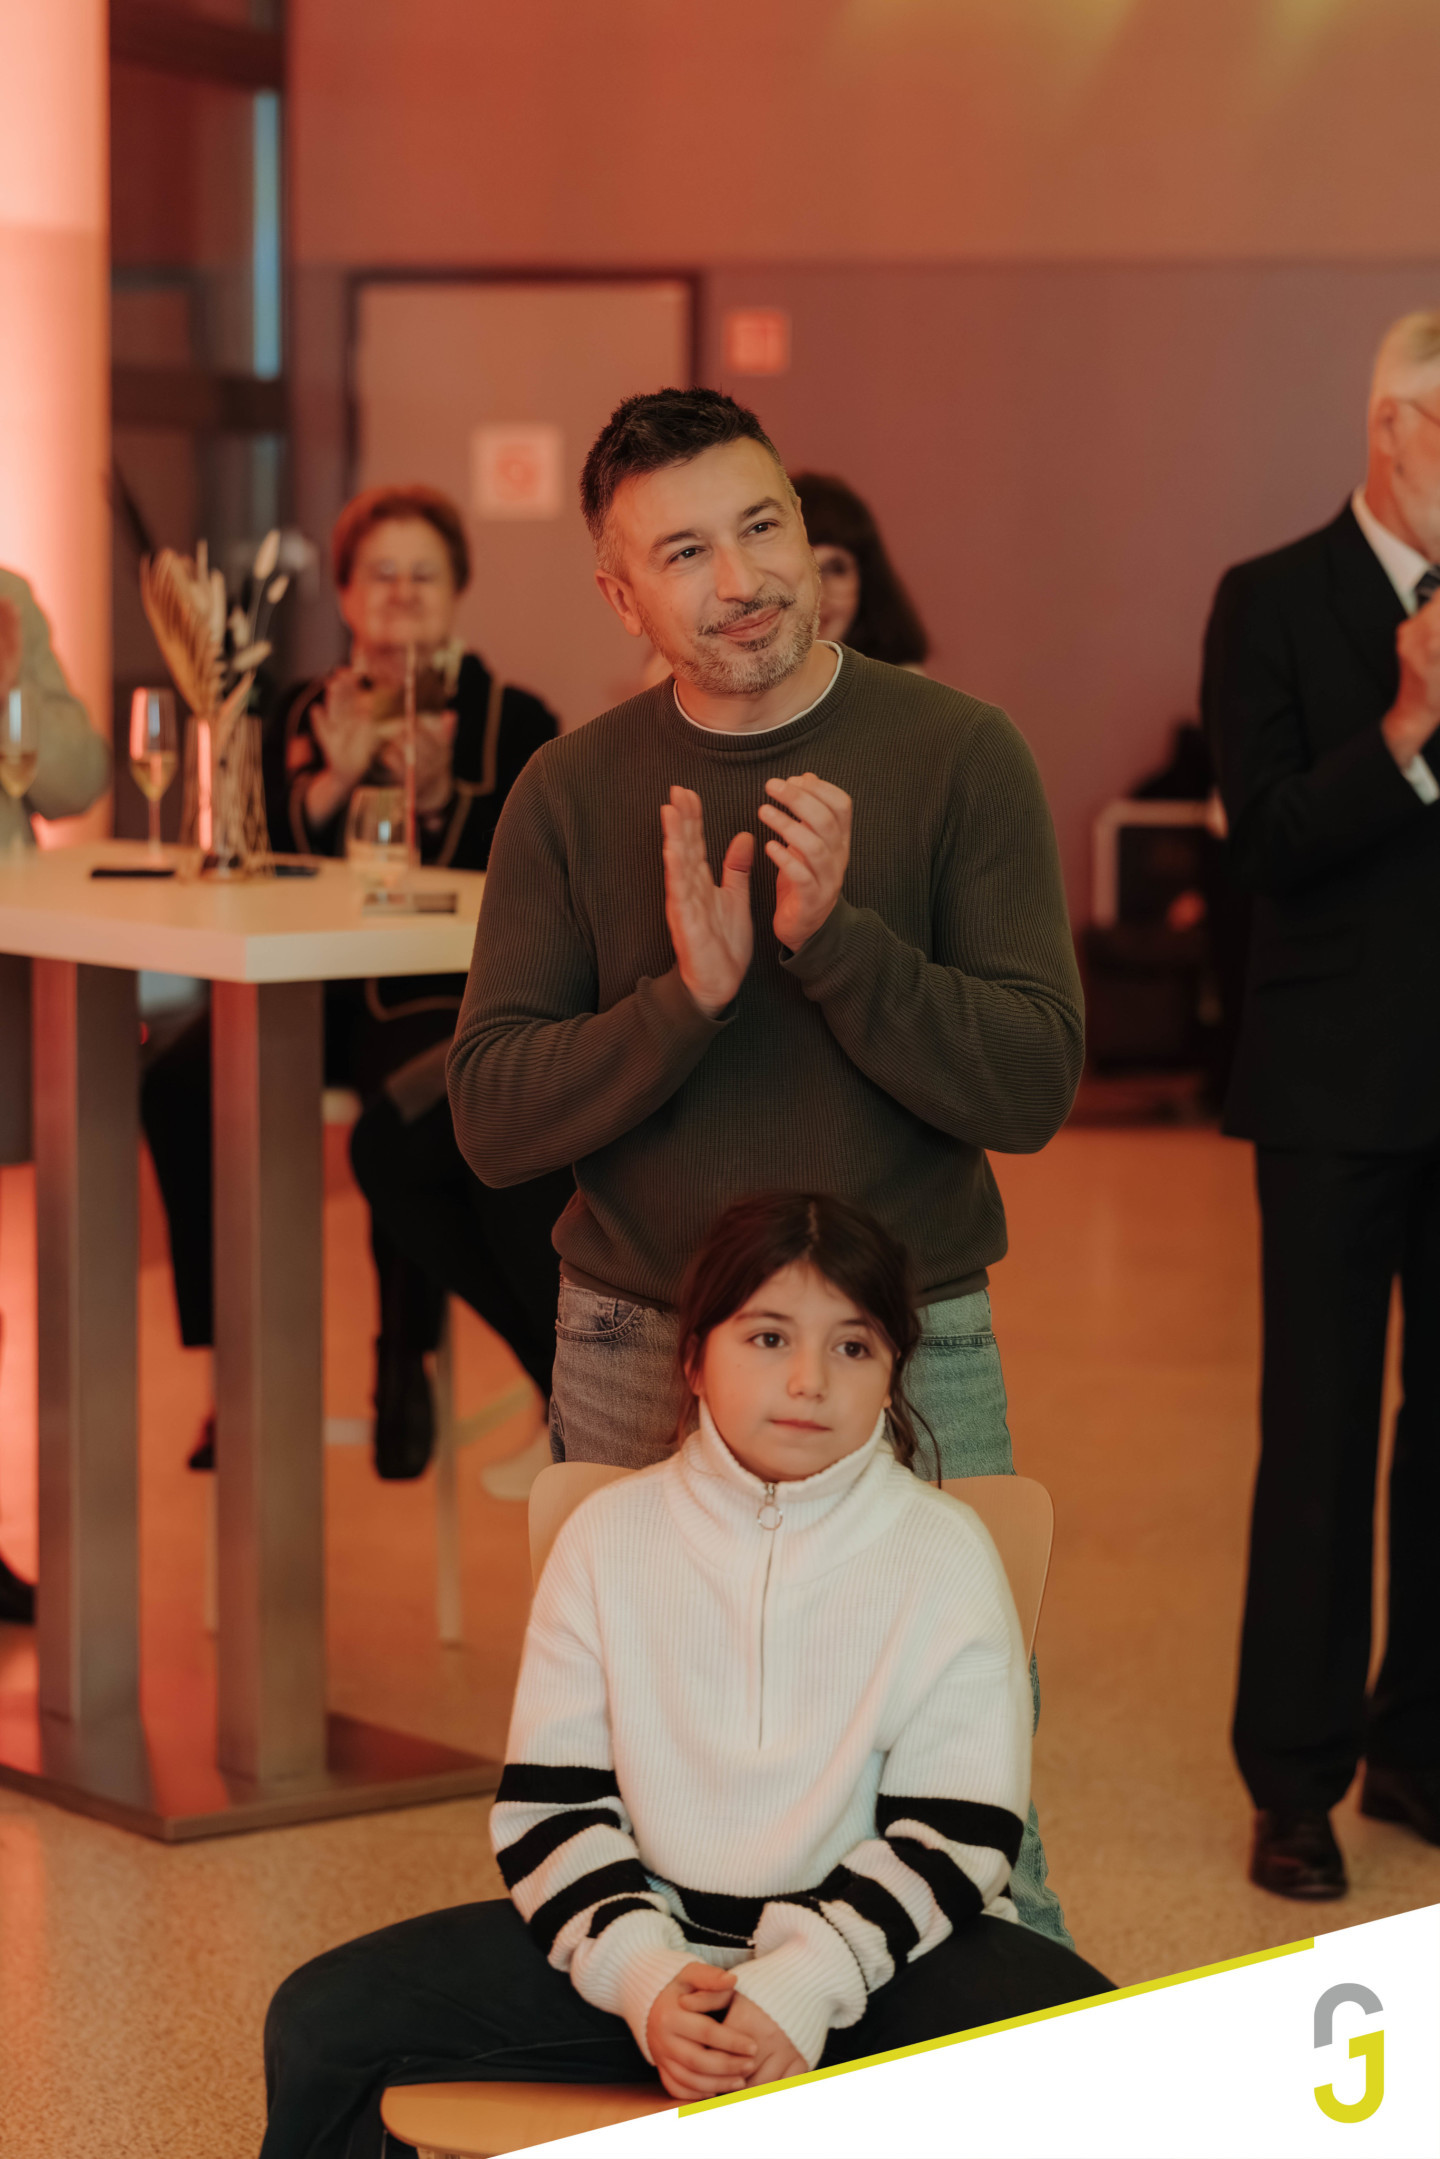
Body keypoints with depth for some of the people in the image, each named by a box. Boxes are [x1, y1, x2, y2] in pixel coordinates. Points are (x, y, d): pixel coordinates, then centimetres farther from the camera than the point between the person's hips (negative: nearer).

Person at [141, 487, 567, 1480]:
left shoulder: (511, 718, 6)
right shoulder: (309, 715, 17)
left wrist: (438, 798, -20)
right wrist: (333, 781, -10)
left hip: (454, 994, -4)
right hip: (322, 988, 4)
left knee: (406, 1124, -37)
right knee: (183, 1085, -26)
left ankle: (405, 1361, -10)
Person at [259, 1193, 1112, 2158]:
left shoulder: (944, 1553, -2)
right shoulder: (609, 1536, 4)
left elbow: (953, 1833, -6)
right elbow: (549, 1803, 2)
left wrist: (807, 1982, -21)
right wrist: (642, 1976, -15)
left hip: (878, 1944, -2)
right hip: (648, 1928, 2)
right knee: (322, 2024, -14)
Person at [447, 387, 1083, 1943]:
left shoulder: (958, 755, -4)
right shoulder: (572, 792, 1)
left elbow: (1032, 1084, -10)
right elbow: (492, 1122, -5)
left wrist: (834, 938, -24)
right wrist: (685, 996, -20)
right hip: (636, 1350, 2)